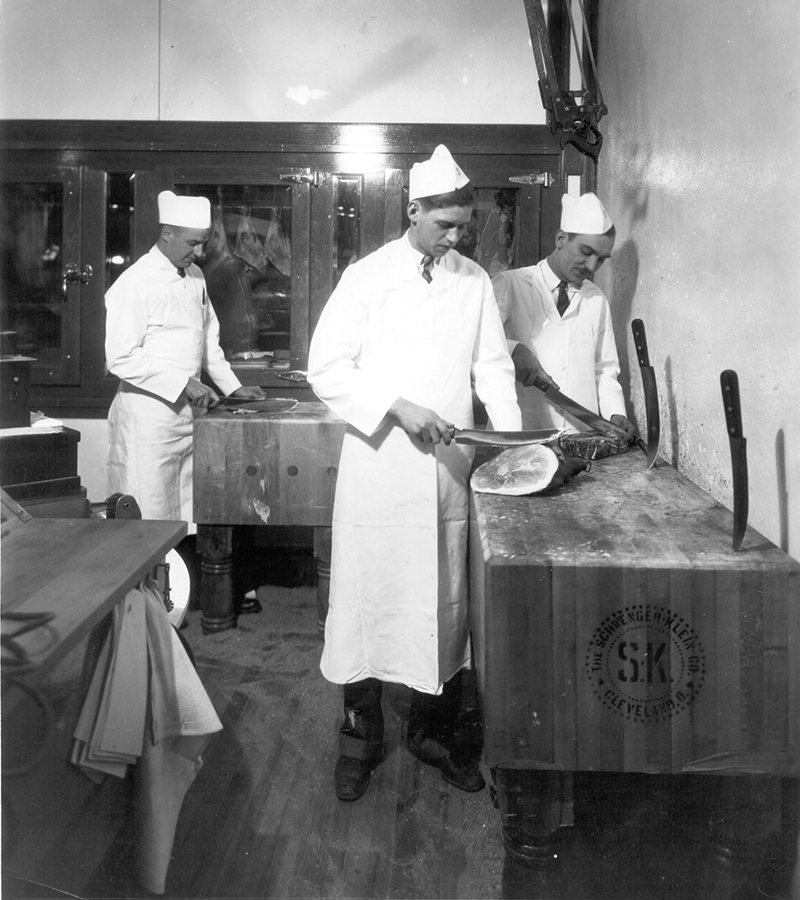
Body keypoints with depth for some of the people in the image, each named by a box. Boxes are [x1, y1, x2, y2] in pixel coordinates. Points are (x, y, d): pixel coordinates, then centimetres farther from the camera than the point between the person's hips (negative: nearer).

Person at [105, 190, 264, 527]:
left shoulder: (195, 277, 11)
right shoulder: (134, 284, -13)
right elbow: (121, 358, -18)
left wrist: (233, 387, 13)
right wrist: (183, 383, -20)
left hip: (189, 410, 7)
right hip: (148, 414, -7)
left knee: (186, 514, 12)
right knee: (148, 518, -2)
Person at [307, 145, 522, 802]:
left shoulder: (475, 281, 8)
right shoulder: (367, 277, -2)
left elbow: (493, 365, 10)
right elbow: (327, 367, -6)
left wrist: (512, 437, -5)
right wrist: (397, 408, -17)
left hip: (448, 469, 3)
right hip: (378, 466, -3)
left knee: (446, 600, 10)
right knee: (368, 597, 4)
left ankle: (435, 730, 27)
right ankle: (362, 735, 21)